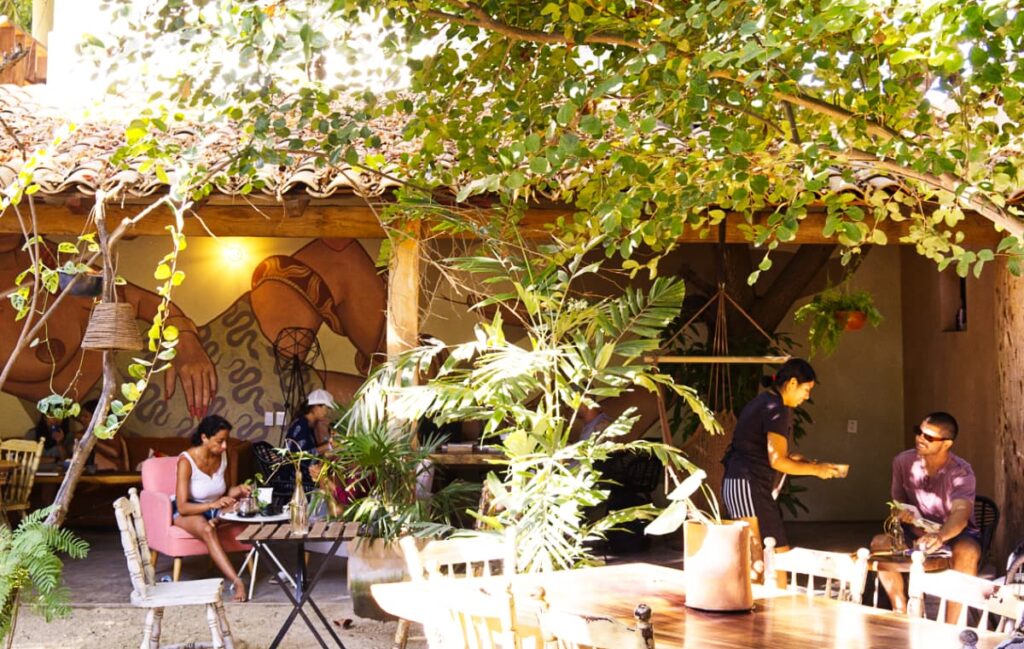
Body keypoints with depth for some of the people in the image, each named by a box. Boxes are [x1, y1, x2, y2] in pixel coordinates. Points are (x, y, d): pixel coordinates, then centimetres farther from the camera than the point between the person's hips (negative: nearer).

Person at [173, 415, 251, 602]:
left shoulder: (222, 456, -6)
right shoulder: (186, 461, -23)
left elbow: (221, 493, 7)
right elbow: (183, 507, -27)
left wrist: (237, 490, -15)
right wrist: (213, 504, -42)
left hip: (215, 508, 6)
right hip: (187, 512, -6)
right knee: (206, 530, -39)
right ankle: (237, 583, -44)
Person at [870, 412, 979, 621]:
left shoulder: (961, 471, -20)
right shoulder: (903, 462, -7)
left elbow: (961, 513, -36)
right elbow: (898, 499, 8)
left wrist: (940, 536, -58)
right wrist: (902, 512, -18)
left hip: (955, 533, -4)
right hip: (916, 532, 4)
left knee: (967, 553, -38)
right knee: (880, 543, -23)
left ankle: (951, 626, -28)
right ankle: (901, 613, -11)